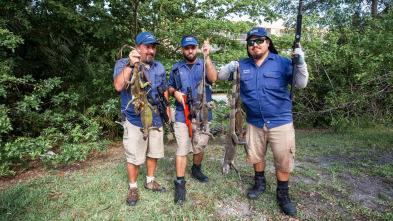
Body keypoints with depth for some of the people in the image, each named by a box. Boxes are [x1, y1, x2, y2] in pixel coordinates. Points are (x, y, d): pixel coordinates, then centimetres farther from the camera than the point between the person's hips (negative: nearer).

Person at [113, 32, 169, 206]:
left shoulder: (159, 68, 8)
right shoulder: (123, 64, -7)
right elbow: (118, 86, -25)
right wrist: (130, 65, -32)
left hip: (155, 119, 5)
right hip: (135, 121, -4)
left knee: (153, 152, 17)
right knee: (134, 156, 4)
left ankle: (150, 181, 38)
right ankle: (133, 187, 26)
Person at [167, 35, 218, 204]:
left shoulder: (206, 65, 4)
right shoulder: (176, 68, 11)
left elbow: (213, 78, -18)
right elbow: (169, 87, 18)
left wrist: (207, 57, -26)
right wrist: (175, 92, -5)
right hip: (182, 114, 0)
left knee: (200, 146, 14)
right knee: (182, 148, -5)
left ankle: (196, 170, 40)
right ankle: (180, 184, 3)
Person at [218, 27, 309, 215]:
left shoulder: (282, 62, -1)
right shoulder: (242, 65, 7)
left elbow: (301, 84, -1)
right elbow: (221, 77, 9)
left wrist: (301, 64, -19)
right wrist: (229, 68, -12)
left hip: (280, 121, -2)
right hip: (254, 122, 3)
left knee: (283, 159, 1)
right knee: (255, 155, 16)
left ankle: (283, 193, 24)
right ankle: (260, 183, 41)